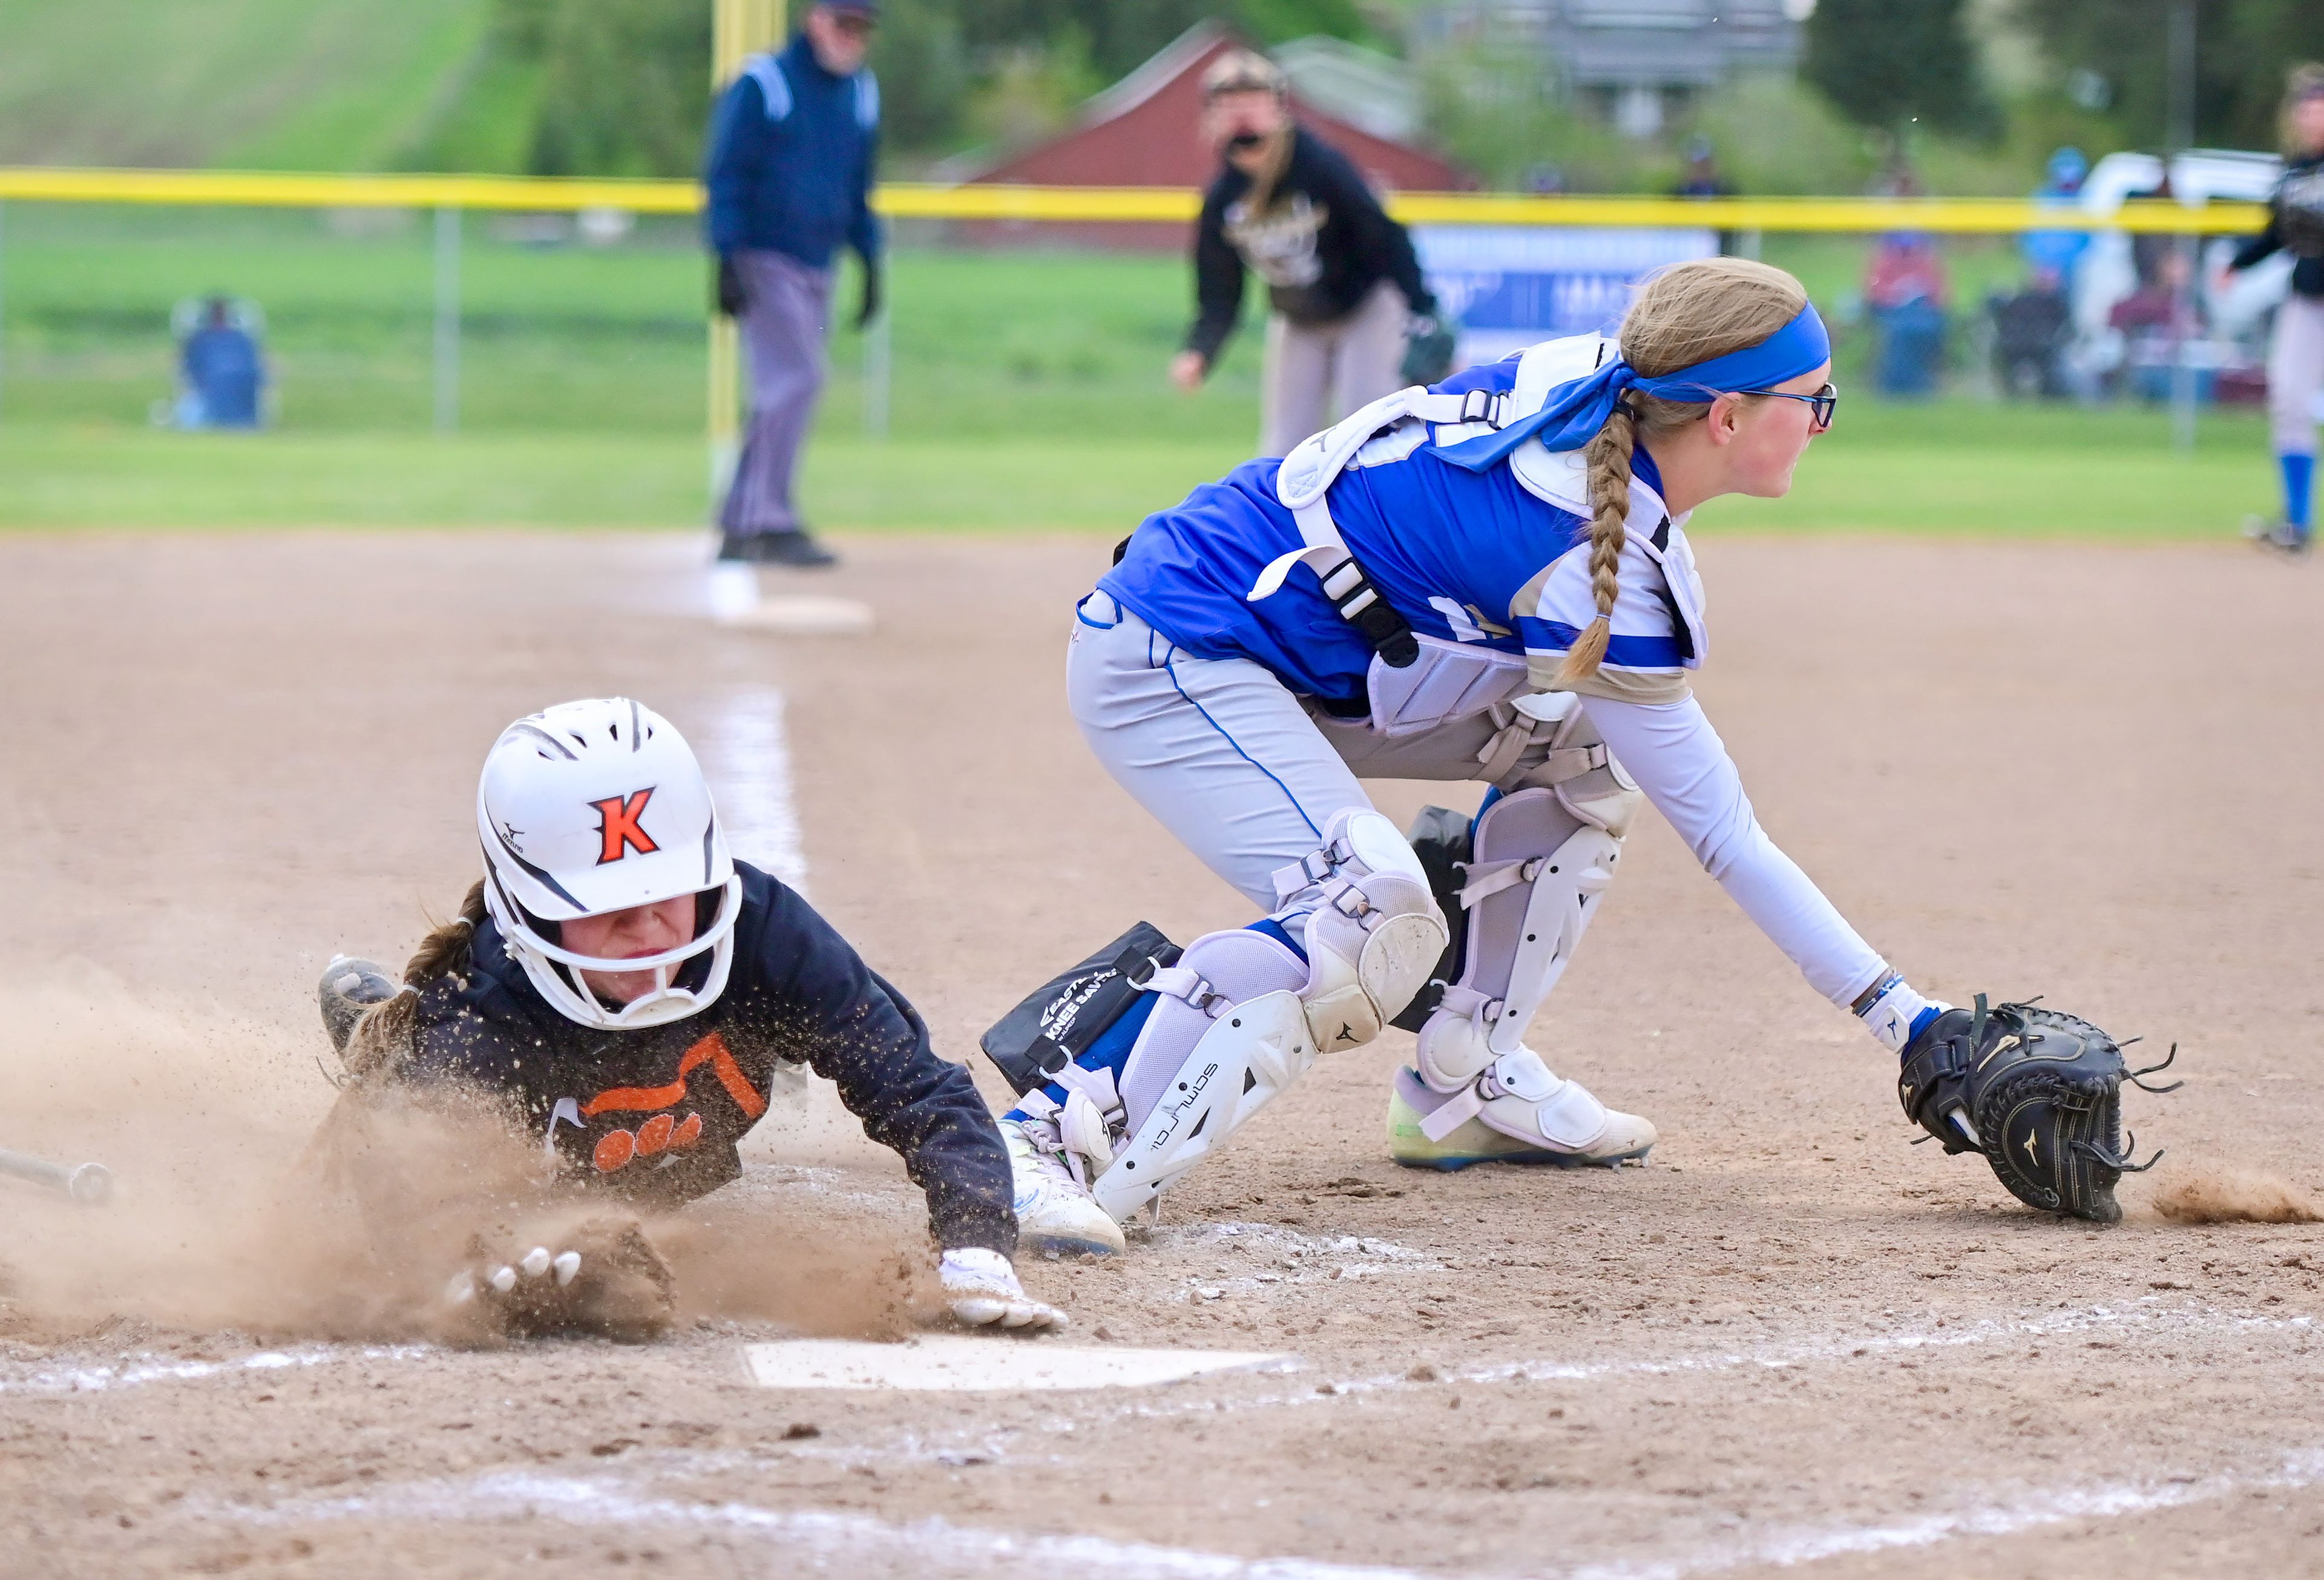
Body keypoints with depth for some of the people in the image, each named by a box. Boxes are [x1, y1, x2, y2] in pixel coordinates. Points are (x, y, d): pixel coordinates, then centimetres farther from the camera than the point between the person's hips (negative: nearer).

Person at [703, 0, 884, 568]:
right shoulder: (763, 85, -8)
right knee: (795, 378, -17)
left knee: (786, 393, 7)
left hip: (818, 266, 7)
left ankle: (739, 528, 13)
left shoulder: (861, 95, 12)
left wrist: (870, 265, 14)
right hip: (765, 260, -7)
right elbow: (726, 175, -11)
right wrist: (728, 261, -18)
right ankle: (773, 523, -16)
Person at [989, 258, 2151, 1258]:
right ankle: (1062, 1137, -28)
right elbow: (1721, 836, -20)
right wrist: (1909, 1024, -17)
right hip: (1168, 666, -10)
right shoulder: (1605, 568, -23)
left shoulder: (1589, 376, -3)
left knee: (1587, 748, 10)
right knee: (1380, 918, -30)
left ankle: (1457, 1088, 15)